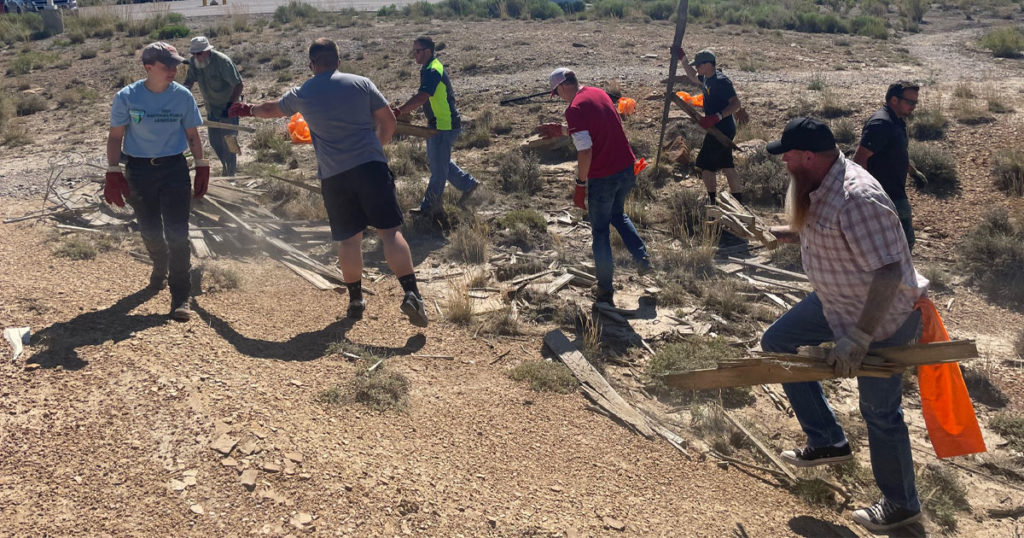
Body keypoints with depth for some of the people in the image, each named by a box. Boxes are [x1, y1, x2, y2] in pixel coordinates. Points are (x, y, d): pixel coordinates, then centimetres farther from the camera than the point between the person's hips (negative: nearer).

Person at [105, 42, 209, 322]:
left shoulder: (183, 96, -3)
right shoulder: (127, 97, -6)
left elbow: (192, 135, 7)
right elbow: (116, 136, 0)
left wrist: (201, 168, 5)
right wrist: (113, 172, -6)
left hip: (174, 167, 0)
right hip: (138, 170, 0)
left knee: (177, 232, -7)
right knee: (150, 231, 12)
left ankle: (181, 297, -3)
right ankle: (160, 268, 43)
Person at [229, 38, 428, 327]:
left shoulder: (301, 94, 11)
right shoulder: (361, 83, 6)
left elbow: (272, 109, 31)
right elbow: (388, 121, 8)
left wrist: (248, 109, 52)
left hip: (333, 175, 2)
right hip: (371, 165, -1)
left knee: (349, 238, 12)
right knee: (390, 230, -4)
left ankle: (355, 299, 19)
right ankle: (411, 293, -14)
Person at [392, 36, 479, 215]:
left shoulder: (432, 71, -21)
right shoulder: (430, 68, 12)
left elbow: (421, 98, -34)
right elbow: (423, 98, 21)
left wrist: (398, 112, -36)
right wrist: (404, 111, 16)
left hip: (444, 126, -11)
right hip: (439, 124, 11)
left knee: (438, 167, 2)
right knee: (435, 161, 21)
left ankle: (430, 204, 13)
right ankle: (468, 183, 30)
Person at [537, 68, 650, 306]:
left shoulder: (575, 108, -17)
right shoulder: (599, 94, 9)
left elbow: (585, 150, -23)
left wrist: (580, 185, -15)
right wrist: (561, 130, 28)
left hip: (602, 178, -7)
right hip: (626, 169, 7)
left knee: (600, 231, 8)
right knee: (618, 215, 31)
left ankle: (605, 290, 14)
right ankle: (642, 257, 19)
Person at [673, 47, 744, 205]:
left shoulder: (721, 81, -20)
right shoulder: (706, 78, 9)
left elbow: (736, 103, -25)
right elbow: (694, 77, 32)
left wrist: (717, 117, -33)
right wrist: (683, 59, 24)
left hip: (722, 129, -10)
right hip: (718, 129, 10)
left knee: (705, 164, -4)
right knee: (726, 165, 15)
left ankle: (713, 202, 3)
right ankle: (739, 202, 21)